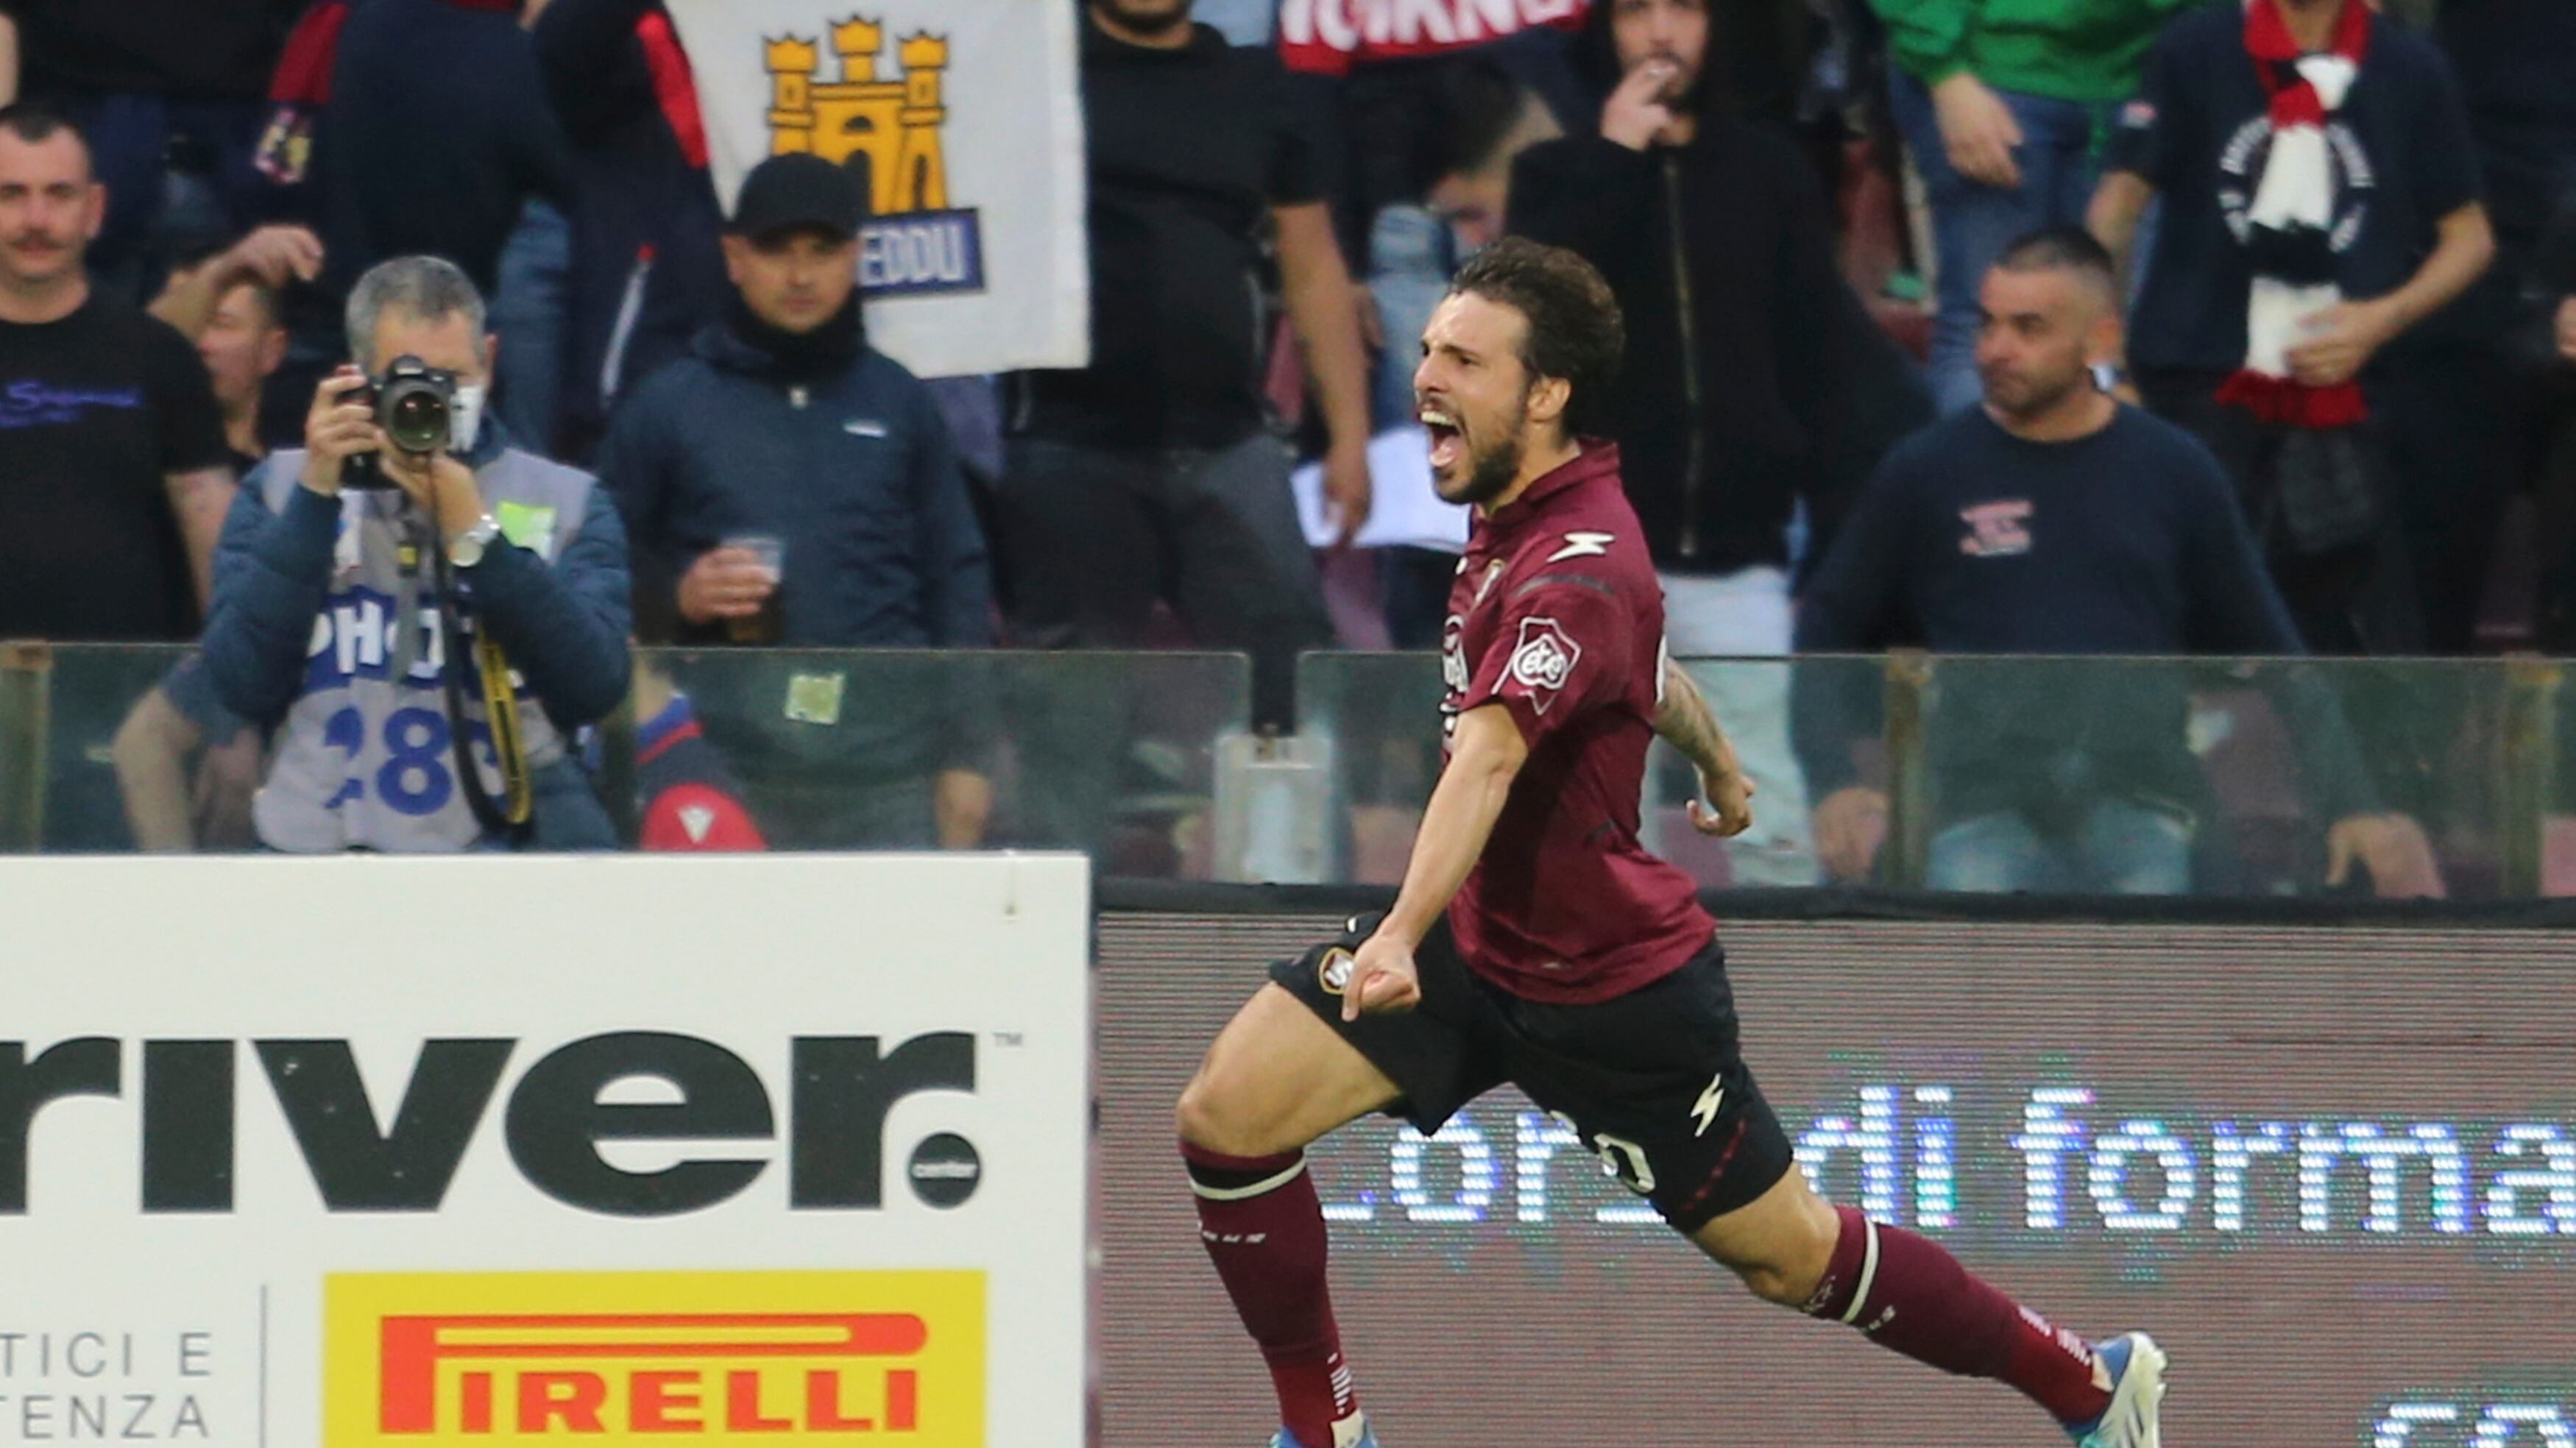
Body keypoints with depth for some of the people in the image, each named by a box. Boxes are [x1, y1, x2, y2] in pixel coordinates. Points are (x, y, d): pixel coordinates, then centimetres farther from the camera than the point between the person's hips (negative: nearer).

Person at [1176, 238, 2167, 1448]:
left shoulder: (1577, 572, -30)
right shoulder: (1516, 517, -1)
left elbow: (1489, 756, -47)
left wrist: (1404, 935, -61)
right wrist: (1715, 761, 39)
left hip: (1610, 987, -8)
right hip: (1473, 936, 8)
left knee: (1790, 1258, 6)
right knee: (1226, 1116, -10)